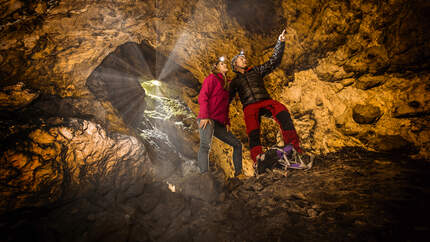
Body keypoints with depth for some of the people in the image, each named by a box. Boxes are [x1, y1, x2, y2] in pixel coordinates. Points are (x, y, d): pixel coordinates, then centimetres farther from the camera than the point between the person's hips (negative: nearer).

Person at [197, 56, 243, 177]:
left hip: (219, 123, 9)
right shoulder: (212, 78, 3)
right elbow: (202, 97, -9)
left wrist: (227, 122, 13)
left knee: (237, 144, 9)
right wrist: (205, 116, -20)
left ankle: (238, 173, 12)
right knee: (205, 145, -25)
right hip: (207, 120, -8)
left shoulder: (226, 83, 25)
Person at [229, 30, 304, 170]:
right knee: (253, 132, -26)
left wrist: (280, 42, 15)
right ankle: (257, 158, -33)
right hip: (249, 107, 0)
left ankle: (292, 144, -37)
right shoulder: (235, 82, 26)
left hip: (265, 101, 0)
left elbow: (274, 61, 22)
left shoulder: (256, 71, 27)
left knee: (282, 112, -32)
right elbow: (227, 99, 28)